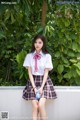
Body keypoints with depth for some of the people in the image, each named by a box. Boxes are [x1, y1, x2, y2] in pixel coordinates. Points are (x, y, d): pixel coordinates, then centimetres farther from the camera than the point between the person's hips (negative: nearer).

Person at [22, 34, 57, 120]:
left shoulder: (47, 56, -3)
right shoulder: (29, 56, 0)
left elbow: (46, 72, -4)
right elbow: (29, 72, -1)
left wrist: (41, 87, -13)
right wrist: (34, 87, -10)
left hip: (44, 81, -1)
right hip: (33, 81, 1)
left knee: (41, 105, -20)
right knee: (35, 106, -13)